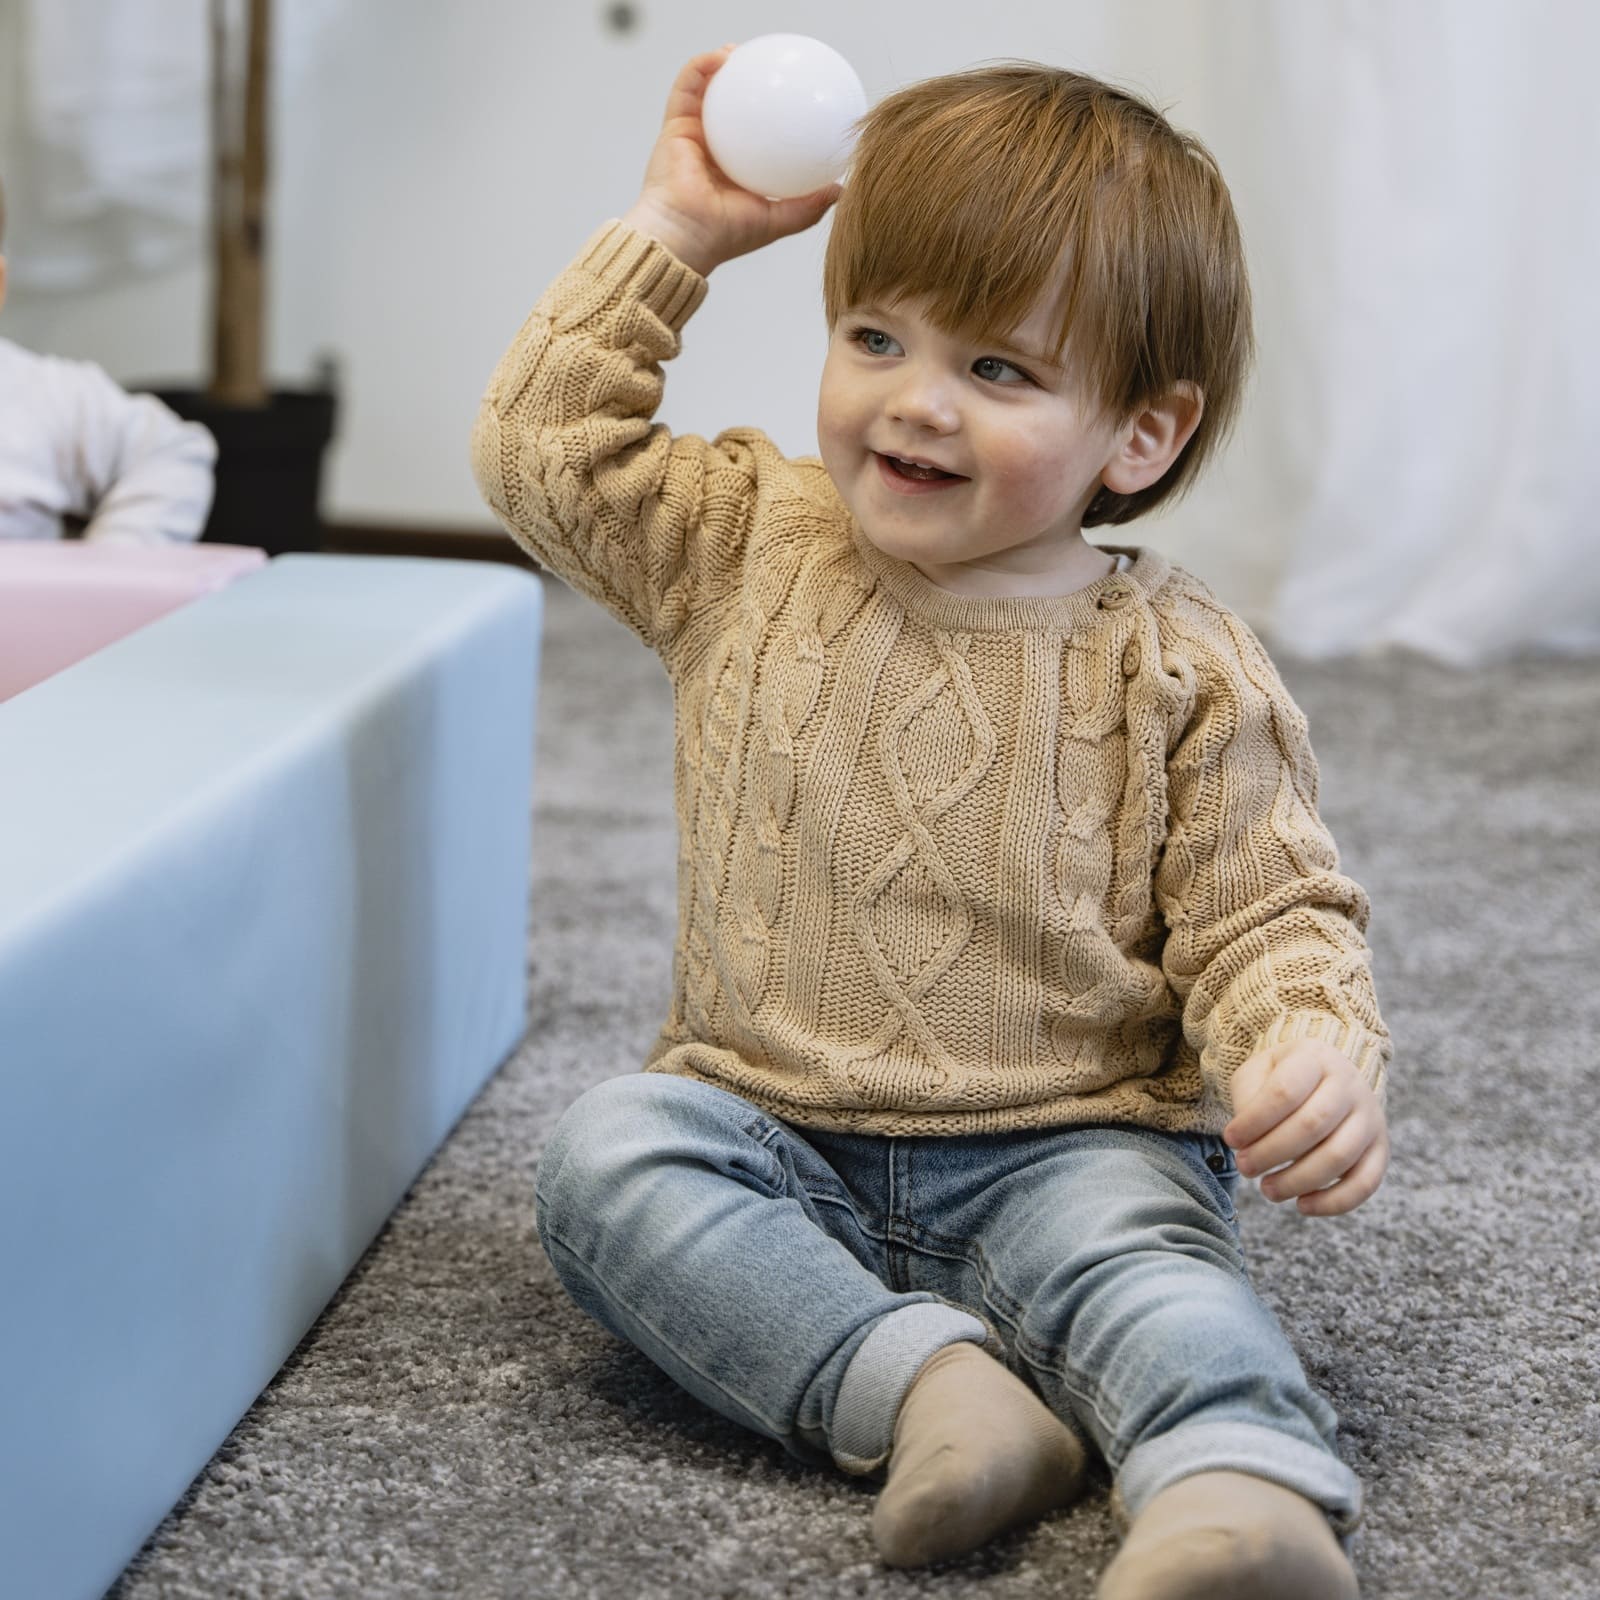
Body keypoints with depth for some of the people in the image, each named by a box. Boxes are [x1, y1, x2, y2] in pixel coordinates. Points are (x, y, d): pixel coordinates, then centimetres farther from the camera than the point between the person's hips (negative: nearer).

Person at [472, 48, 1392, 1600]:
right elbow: (539, 449, 12)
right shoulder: (748, 549, 5)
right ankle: (924, 1380, -36)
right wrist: (675, 231, 8)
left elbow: (1260, 917, -3)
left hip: (1063, 1147, -3)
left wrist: (1318, 1054, -26)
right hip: (774, 1140, 3)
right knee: (604, 1154, -25)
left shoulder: (1174, 669, -5)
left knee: (1138, 1245, -32)